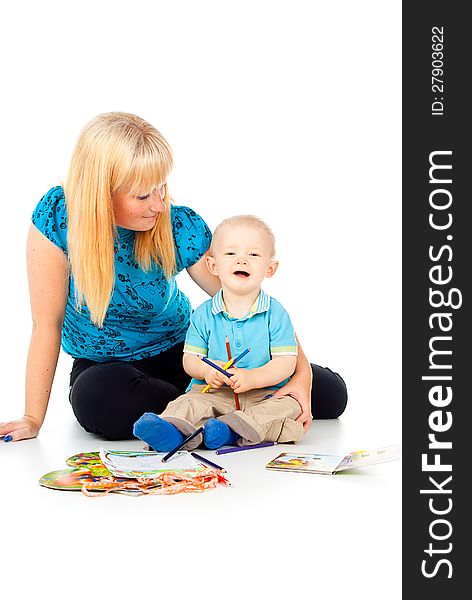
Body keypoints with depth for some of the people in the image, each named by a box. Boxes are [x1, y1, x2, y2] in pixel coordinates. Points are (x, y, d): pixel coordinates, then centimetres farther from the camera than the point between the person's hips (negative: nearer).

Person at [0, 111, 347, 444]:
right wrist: (32, 420, -18)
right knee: (96, 399, -42)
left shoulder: (180, 227, -17)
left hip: (182, 350, 2)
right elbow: (47, 326, -16)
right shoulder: (58, 215, -21)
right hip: (107, 366, -1)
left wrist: (302, 373, -22)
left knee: (330, 393, -9)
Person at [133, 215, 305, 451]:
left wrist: (253, 378, -23)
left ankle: (229, 429, -41)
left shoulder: (275, 313, -1)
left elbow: (285, 362, -7)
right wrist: (206, 371, -19)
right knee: (188, 403, -25)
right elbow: (190, 358, 5)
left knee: (289, 406, -28)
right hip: (213, 392, 1)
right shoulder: (204, 314, 5)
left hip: (263, 394, -1)